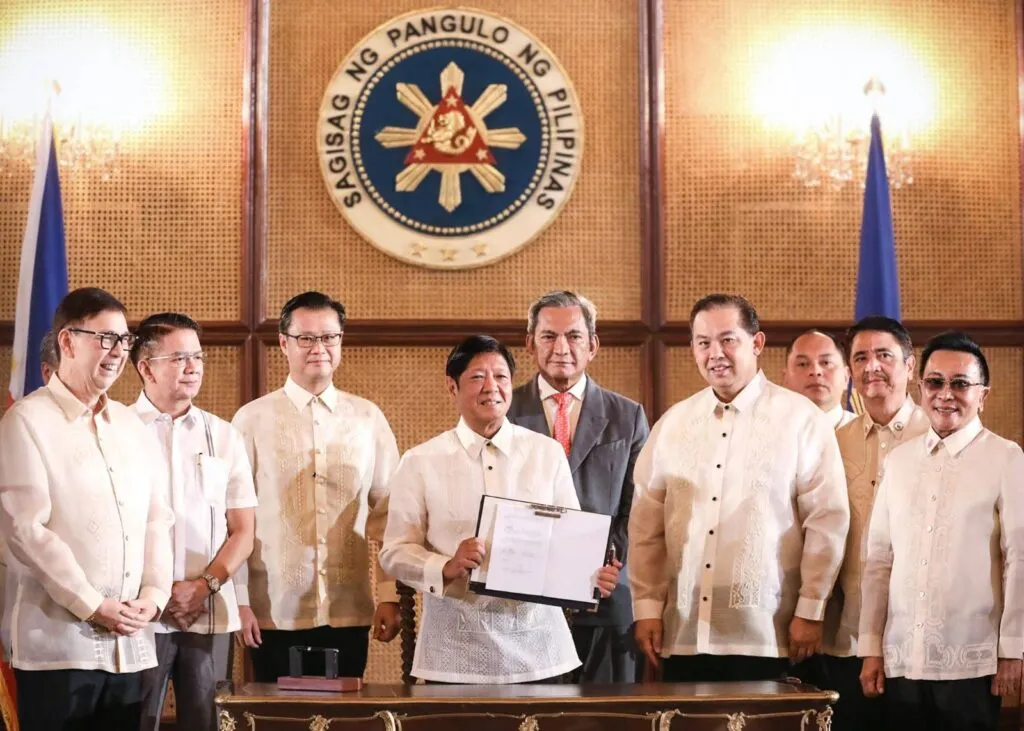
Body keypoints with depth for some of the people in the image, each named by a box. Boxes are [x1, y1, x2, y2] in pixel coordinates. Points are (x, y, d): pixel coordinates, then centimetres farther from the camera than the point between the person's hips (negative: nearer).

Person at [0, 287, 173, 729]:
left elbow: (157, 518, 15)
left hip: (130, 642, 6)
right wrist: (92, 606, -13)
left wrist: (154, 594, 0)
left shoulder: (131, 425, 16)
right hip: (57, 642, -6)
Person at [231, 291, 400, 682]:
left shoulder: (368, 419, 6)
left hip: (349, 612, 2)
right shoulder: (252, 420, 0)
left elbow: (388, 514, 6)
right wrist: (239, 600, -3)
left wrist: (390, 597, 2)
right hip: (274, 612, -2)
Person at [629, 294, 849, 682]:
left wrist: (810, 611, -5)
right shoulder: (672, 424, 11)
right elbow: (646, 523, 11)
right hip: (684, 635, 4)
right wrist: (647, 607, 6)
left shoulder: (801, 419, -1)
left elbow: (827, 520, -3)